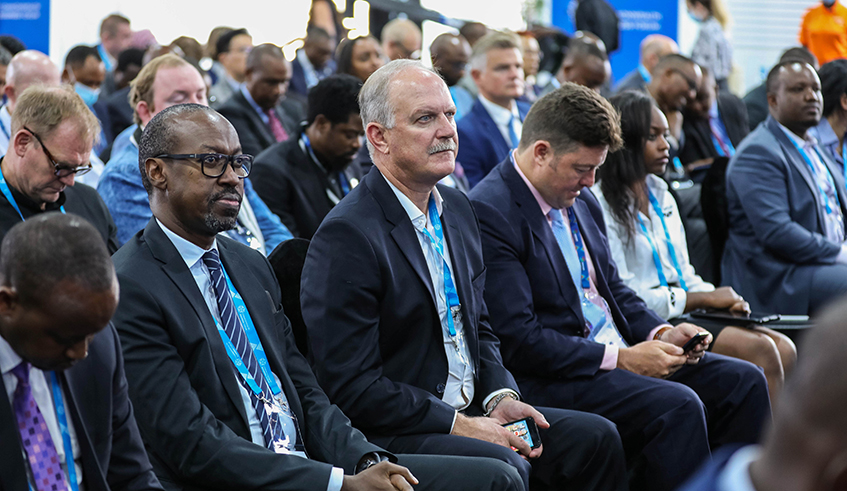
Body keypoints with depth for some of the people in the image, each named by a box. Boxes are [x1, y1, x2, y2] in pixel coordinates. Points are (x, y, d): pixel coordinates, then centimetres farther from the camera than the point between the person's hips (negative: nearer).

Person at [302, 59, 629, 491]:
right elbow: (350, 387, -20)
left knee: (595, 438, -4)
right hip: (392, 435, -9)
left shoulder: (457, 208, 12)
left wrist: (499, 397, 1)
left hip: (467, 413, 9)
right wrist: (459, 424, -19)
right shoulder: (347, 236, -16)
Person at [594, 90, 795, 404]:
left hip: (681, 315, 8)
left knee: (783, 349, -12)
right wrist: (704, 299, -10)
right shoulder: (601, 204, -9)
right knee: (758, 350, -22)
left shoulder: (661, 197, 18)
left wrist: (720, 298, -1)